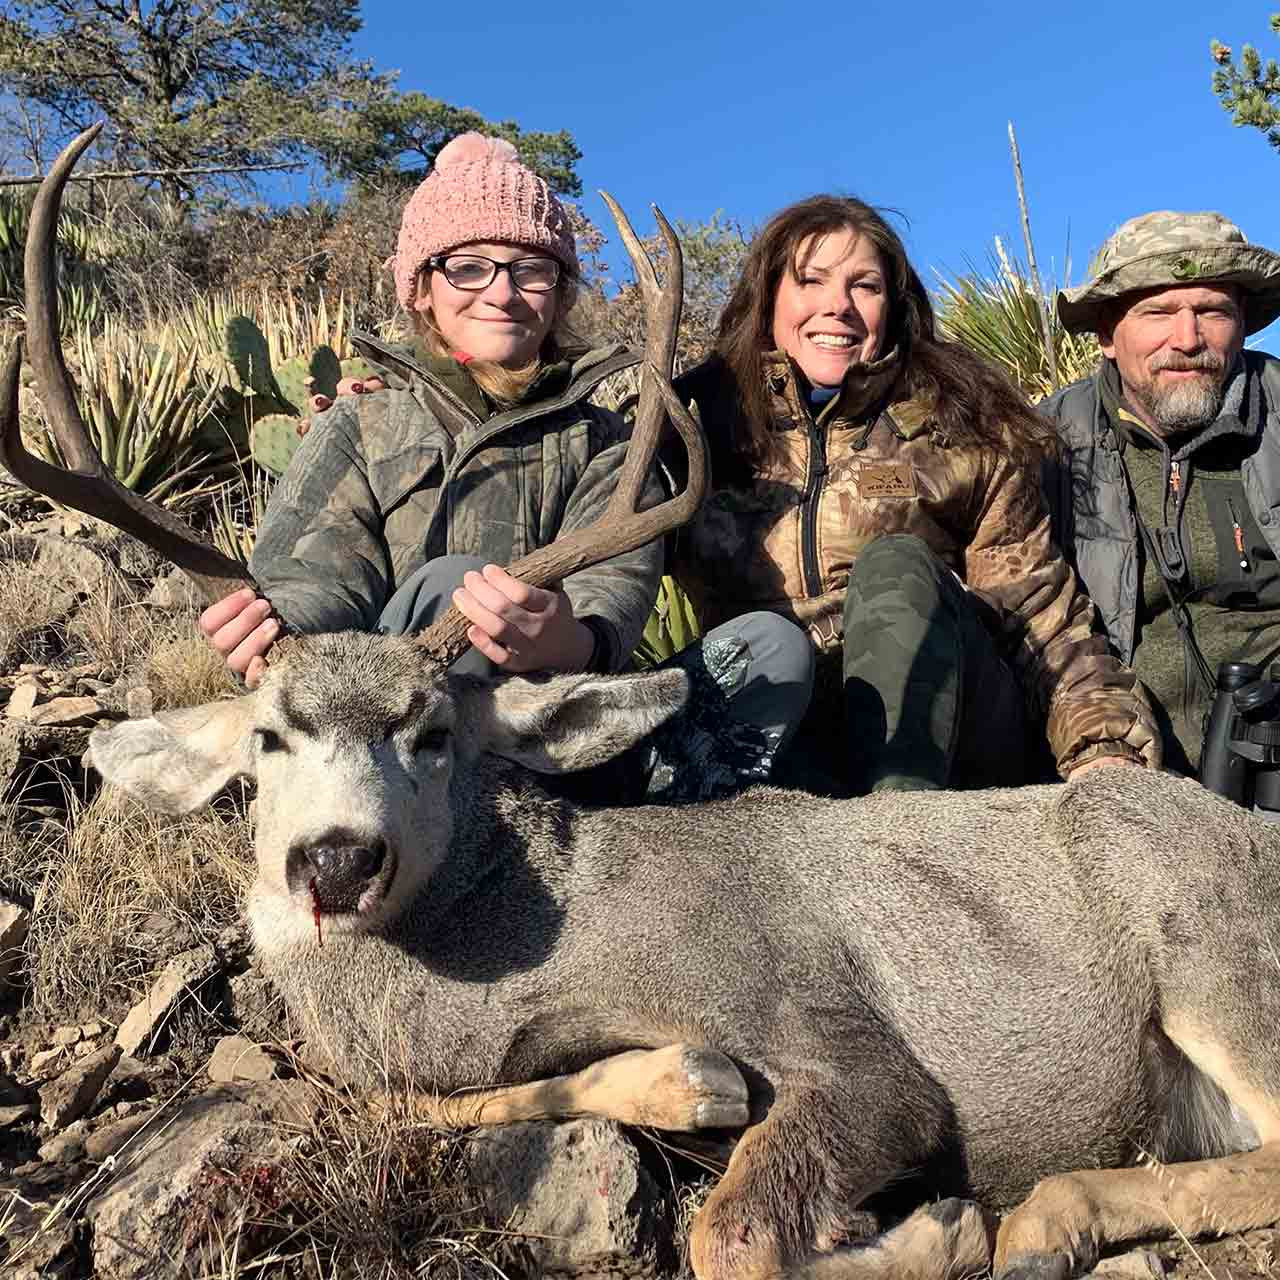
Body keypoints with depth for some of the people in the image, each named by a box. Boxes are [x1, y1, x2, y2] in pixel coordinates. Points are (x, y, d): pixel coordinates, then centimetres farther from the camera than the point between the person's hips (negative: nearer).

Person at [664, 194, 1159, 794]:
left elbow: (1040, 616, 4)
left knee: (895, 565, -26)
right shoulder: (695, 421, 8)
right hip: (773, 728, 0)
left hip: (951, 726, 0)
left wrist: (1104, 750, -9)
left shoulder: (957, 429, 7)